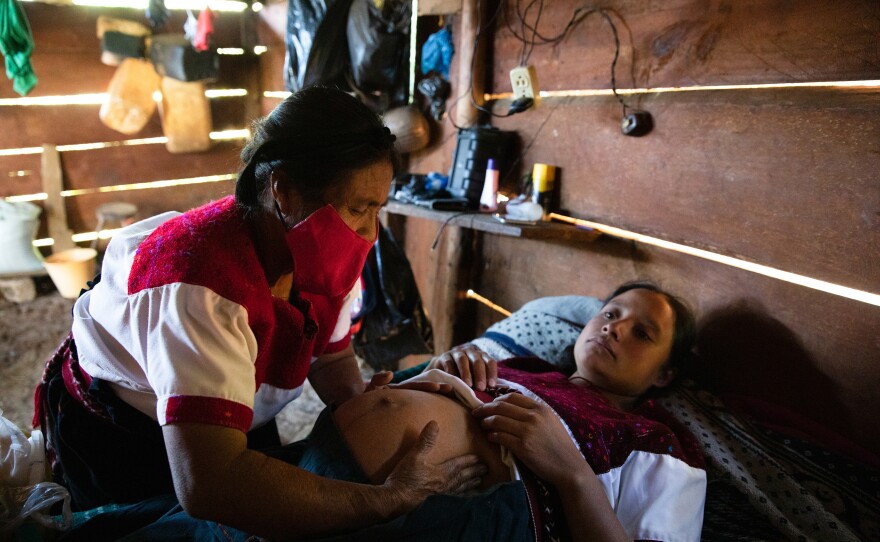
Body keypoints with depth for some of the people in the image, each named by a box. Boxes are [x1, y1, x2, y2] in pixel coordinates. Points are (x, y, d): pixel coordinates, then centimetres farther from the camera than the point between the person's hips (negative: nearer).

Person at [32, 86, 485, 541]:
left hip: (238, 423, 6)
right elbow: (207, 486, -53)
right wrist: (391, 499, -51)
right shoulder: (203, 283, -44)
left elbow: (332, 358, -5)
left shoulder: (320, 254, -20)